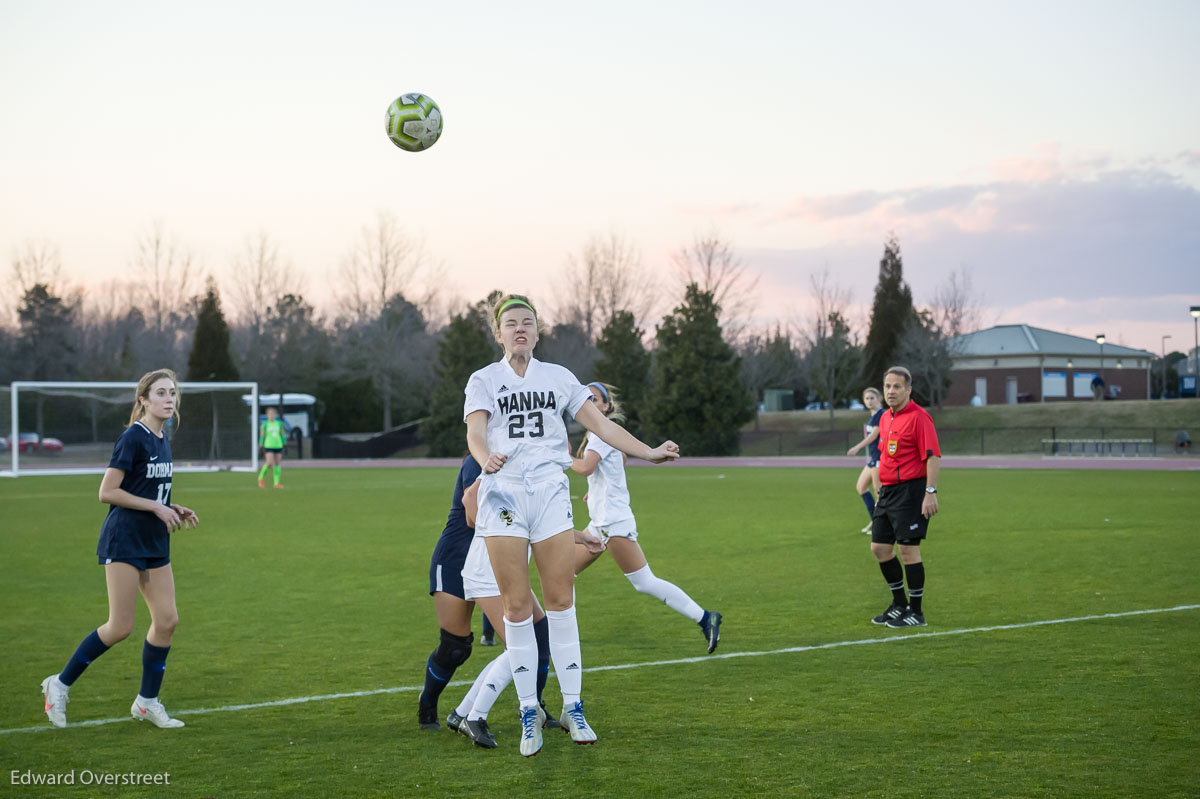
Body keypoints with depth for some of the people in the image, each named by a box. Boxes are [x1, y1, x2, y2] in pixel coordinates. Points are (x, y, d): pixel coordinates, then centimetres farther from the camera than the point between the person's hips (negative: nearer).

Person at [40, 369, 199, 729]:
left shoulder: (162, 441, 11)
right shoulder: (133, 438, -14)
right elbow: (107, 492, -17)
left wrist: (175, 510, 5)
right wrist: (155, 506, -17)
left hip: (155, 544, 8)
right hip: (124, 541, -8)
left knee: (167, 620, 2)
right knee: (121, 627, -8)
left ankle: (147, 702, 13)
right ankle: (60, 684, 9)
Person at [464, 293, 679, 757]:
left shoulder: (558, 378, 14)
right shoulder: (483, 381, 7)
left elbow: (599, 424, 13)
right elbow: (475, 432, -9)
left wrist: (647, 453, 3)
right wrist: (485, 457, -32)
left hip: (550, 491, 2)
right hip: (503, 490, -2)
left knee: (560, 601, -2)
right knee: (516, 605, -3)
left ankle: (573, 708, 7)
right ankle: (529, 717, 4)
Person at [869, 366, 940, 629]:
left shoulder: (918, 417, -12)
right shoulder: (885, 418, 14)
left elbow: (933, 456, -17)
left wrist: (931, 492, -23)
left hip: (911, 490, -9)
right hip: (888, 491, 9)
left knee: (908, 549, -7)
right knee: (880, 548, 9)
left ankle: (916, 612, 3)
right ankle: (899, 605, 23)